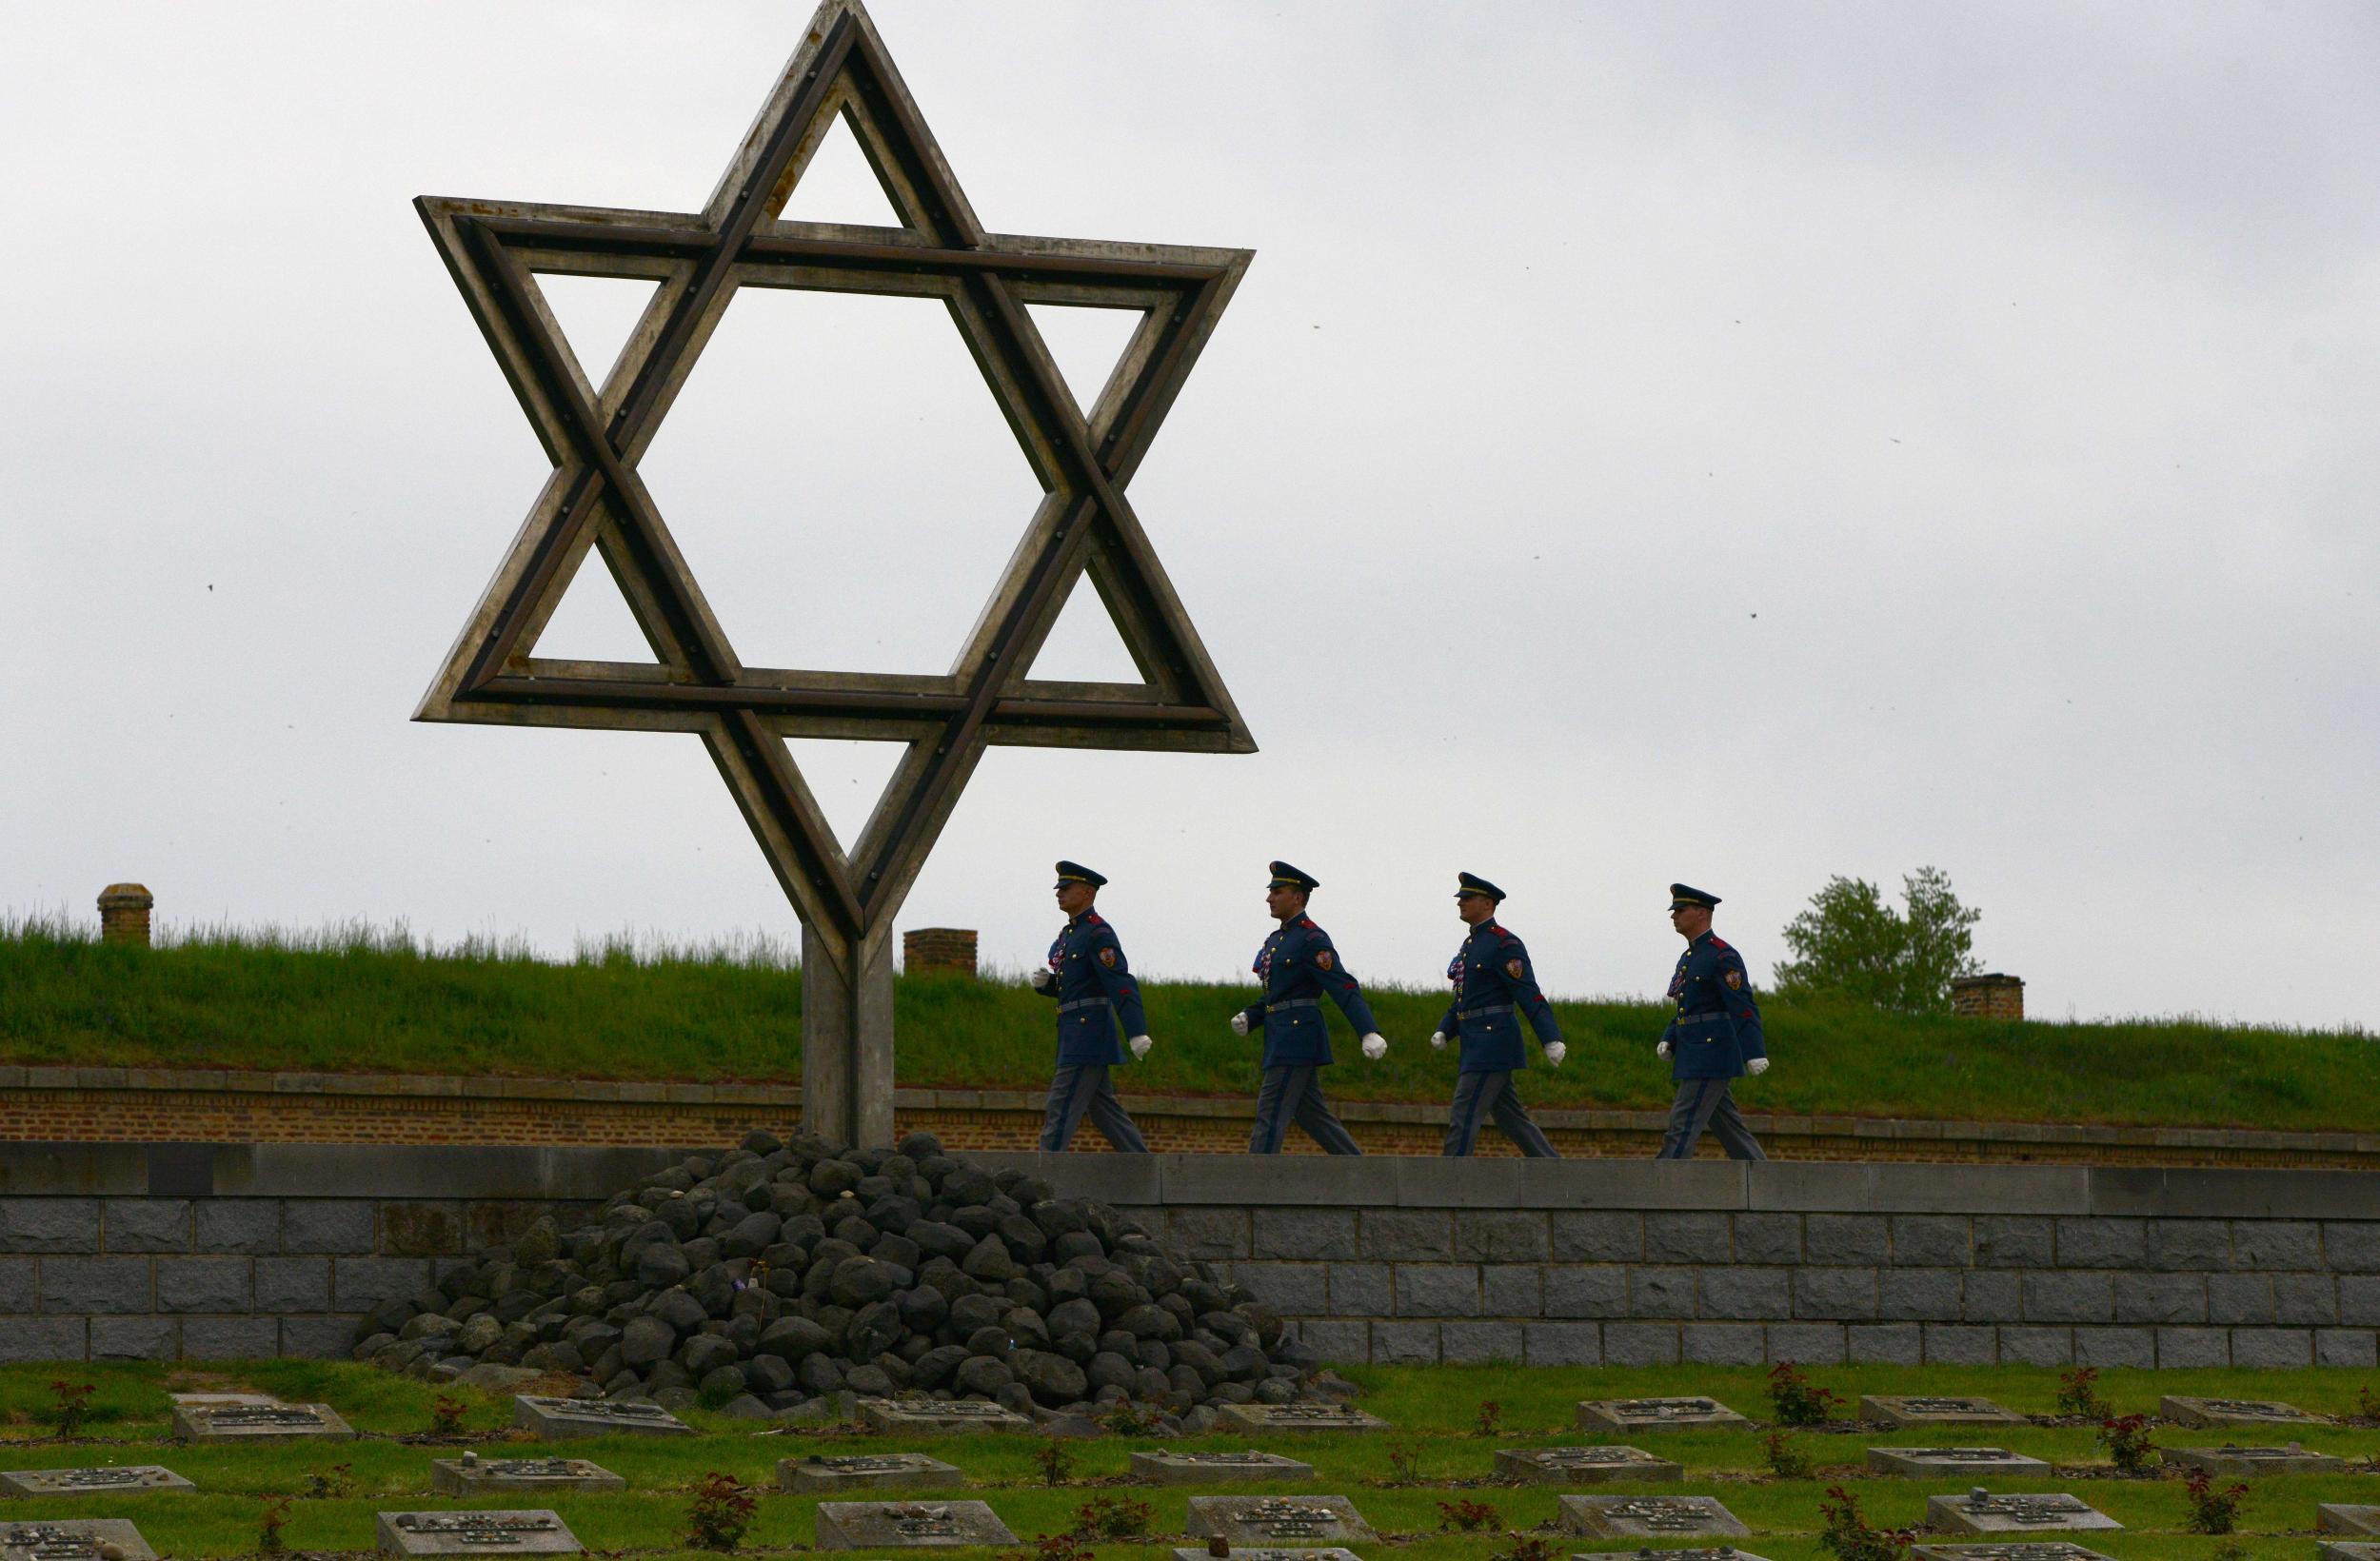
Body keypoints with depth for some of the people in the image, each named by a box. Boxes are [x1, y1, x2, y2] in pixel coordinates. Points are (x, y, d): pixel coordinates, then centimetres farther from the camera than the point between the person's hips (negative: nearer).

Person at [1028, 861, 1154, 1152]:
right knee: (1102, 1106, 12)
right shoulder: (1067, 934, 18)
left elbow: (1122, 983, -22)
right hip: (1073, 1033, 10)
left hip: (1089, 1031, -10)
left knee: (1062, 1106, -10)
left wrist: (1138, 1033, -31)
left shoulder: (1098, 933, -12)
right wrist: (1044, 982, 2)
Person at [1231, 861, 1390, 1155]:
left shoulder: (1312, 940, -11)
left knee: (1270, 1115, -10)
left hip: (1298, 1037, -10)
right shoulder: (1278, 939, 17)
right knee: (1313, 1115, 13)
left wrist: (1369, 1033, -28)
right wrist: (1248, 1017, 6)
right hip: (1282, 1039, 10)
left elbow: (1345, 989, -19)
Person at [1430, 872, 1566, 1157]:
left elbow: (1529, 995, -17)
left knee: (1463, 1115, -12)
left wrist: (1551, 1040, -24)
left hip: (1494, 1041, -10)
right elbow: (1461, 1001, 23)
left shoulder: (1504, 944, -10)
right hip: (1476, 1046, 10)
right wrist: (1443, 1031, 8)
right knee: (1511, 1118, 12)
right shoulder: (1470, 946, 18)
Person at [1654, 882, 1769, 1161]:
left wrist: (1755, 1054, -22)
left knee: (1683, 1125, -11)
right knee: (1729, 1129, 10)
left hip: (1712, 1054, -10)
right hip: (1693, 1056, 10)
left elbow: (1744, 1008, -16)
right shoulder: (1689, 957, 18)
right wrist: (1668, 1041, 10)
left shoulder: (1723, 956, -10)